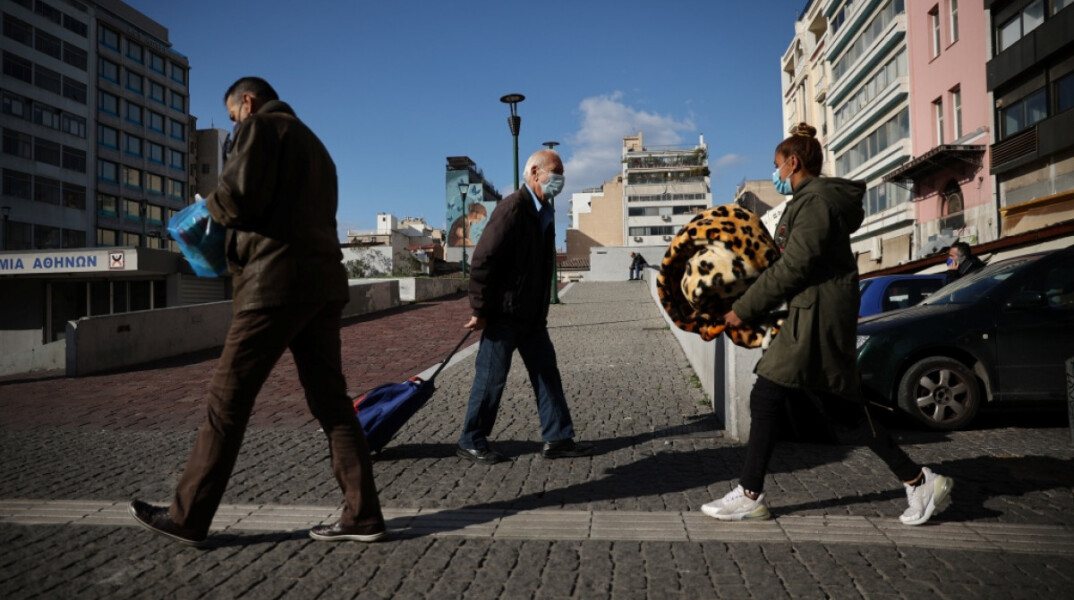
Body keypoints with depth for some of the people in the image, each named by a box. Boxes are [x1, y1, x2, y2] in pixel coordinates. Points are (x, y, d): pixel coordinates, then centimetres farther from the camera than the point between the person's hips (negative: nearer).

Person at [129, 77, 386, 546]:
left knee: (227, 401, 1)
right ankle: (362, 515, 7)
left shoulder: (261, 126, 2)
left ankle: (188, 518, 12)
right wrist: (240, 245, 22)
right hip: (323, 283, 8)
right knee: (330, 401, 7)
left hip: (277, 284, -8)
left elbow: (240, 196, -14)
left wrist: (211, 206, 7)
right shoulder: (312, 142, 28)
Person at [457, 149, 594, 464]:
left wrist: (541, 312, 18)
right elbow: (483, 260, -19)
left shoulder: (544, 213, 13)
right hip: (505, 314, -9)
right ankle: (471, 442, 14)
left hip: (532, 316, 9)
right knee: (492, 377, 0)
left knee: (547, 374, 9)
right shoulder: (513, 207, -15)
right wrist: (480, 311, -18)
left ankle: (558, 438, 17)